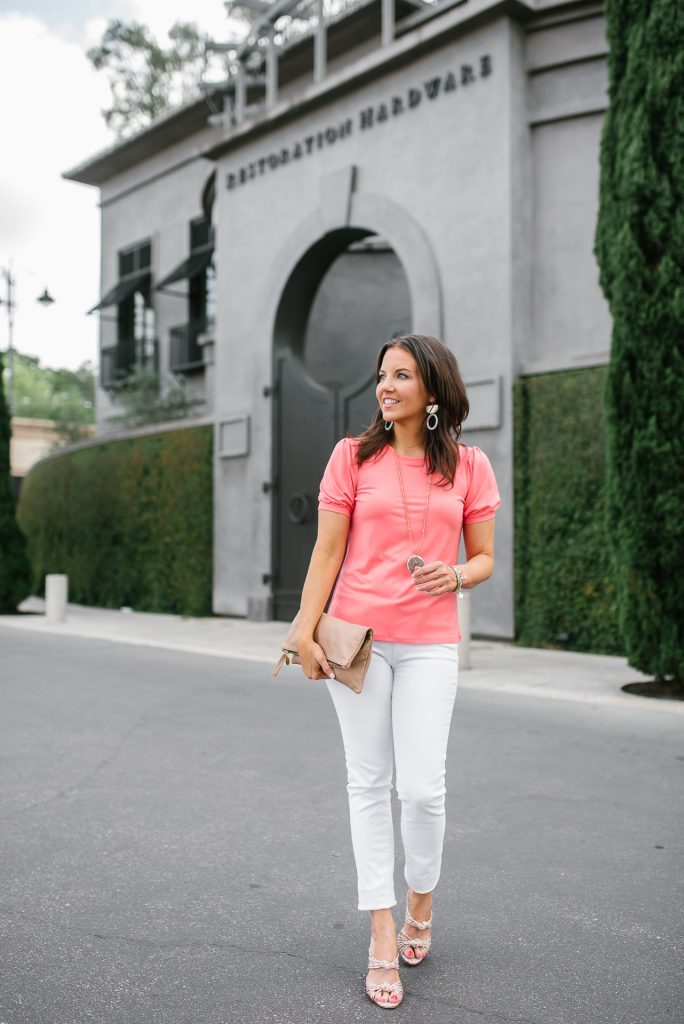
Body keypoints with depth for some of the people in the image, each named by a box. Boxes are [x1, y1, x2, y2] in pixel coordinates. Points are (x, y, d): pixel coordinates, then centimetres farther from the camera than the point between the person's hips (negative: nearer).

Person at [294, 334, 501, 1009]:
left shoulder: (469, 466, 5)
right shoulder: (353, 456, 3)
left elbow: (485, 558, 9)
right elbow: (327, 551, 2)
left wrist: (455, 575, -13)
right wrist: (305, 631, -4)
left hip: (429, 642, 0)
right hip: (357, 636, 0)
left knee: (422, 787, -4)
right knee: (367, 782, 5)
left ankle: (420, 902, 26)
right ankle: (383, 937, 17)